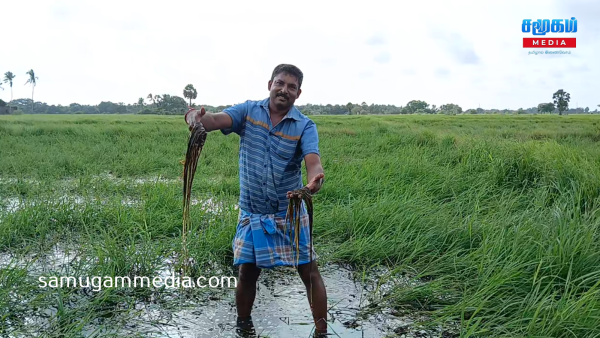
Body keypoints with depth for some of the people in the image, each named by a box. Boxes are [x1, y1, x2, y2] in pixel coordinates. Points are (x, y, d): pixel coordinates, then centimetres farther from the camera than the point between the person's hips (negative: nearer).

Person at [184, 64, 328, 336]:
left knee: (310, 272, 3)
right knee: (246, 273, 9)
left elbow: (313, 162, -25)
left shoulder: (305, 126, -9)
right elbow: (216, 120, -22)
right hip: (251, 213, 1)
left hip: (290, 213, -1)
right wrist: (197, 118, -47)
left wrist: (315, 181, -49)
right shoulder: (248, 111, -5)